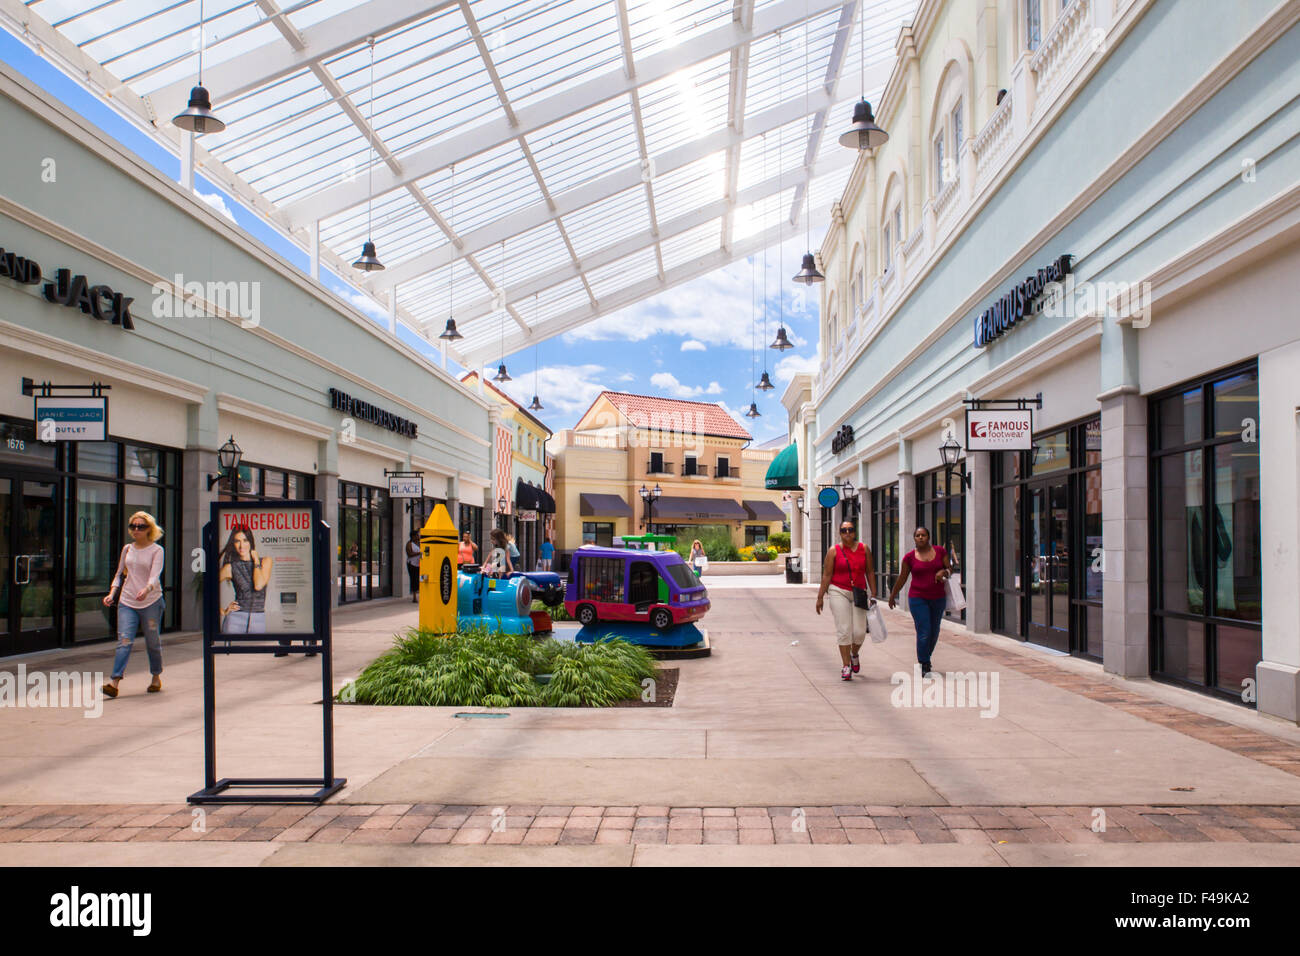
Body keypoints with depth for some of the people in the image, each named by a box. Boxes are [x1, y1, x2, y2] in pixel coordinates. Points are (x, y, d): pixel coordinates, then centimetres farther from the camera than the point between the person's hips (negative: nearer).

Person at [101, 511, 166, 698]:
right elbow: (119, 574, 20)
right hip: (127, 602, 3)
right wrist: (112, 592, 4)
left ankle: (156, 677, 25)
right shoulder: (127, 549, 11)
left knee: (153, 643, 6)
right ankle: (114, 683, -15)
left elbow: (155, 575, -16)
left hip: (151, 602, -3)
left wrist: (146, 589, -36)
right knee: (124, 641, -10)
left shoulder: (156, 550, -3)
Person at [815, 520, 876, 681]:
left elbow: (870, 572, 11)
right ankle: (846, 666, 2)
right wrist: (820, 597, -3)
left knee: (860, 632, -2)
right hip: (839, 592, -2)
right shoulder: (834, 551, -2)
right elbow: (826, 575, -1)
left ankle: (854, 654, 30)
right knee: (844, 630, -6)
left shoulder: (864, 549, 6)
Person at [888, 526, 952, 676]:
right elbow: (902, 578, 6)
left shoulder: (939, 551, 1)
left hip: (938, 598, 3)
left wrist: (943, 572, -17)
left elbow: (950, 569, 6)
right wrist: (892, 595, 13)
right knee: (924, 633, -11)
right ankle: (923, 665, 2)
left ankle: (926, 657, 36)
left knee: (934, 632, 12)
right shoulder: (909, 557, -4)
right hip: (918, 599, -3)